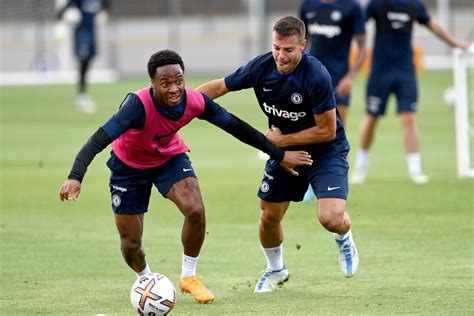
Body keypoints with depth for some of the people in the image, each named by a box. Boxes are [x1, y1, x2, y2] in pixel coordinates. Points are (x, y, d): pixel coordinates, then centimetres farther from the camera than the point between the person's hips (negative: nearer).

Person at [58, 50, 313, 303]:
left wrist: (279, 155, -4)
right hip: (129, 165, -2)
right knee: (130, 243, 0)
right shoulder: (139, 105, -39)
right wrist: (75, 177, -62)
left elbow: (235, 127, -10)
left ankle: (189, 278, 0)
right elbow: (99, 140, -46)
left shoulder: (194, 102, -25)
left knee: (195, 210, -23)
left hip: (171, 157, 3)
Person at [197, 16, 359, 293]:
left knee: (331, 217, -22)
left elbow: (327, 131, -23)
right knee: (269, 218, 7)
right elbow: (220, 86, 1)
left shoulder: (316, 76, -30)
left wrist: (282, 139, -17)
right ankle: (276, 270, 38)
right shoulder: (261, 67, -15)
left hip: (326, 152, -5)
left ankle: (345, 240, 17)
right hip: (284, 153, 5)